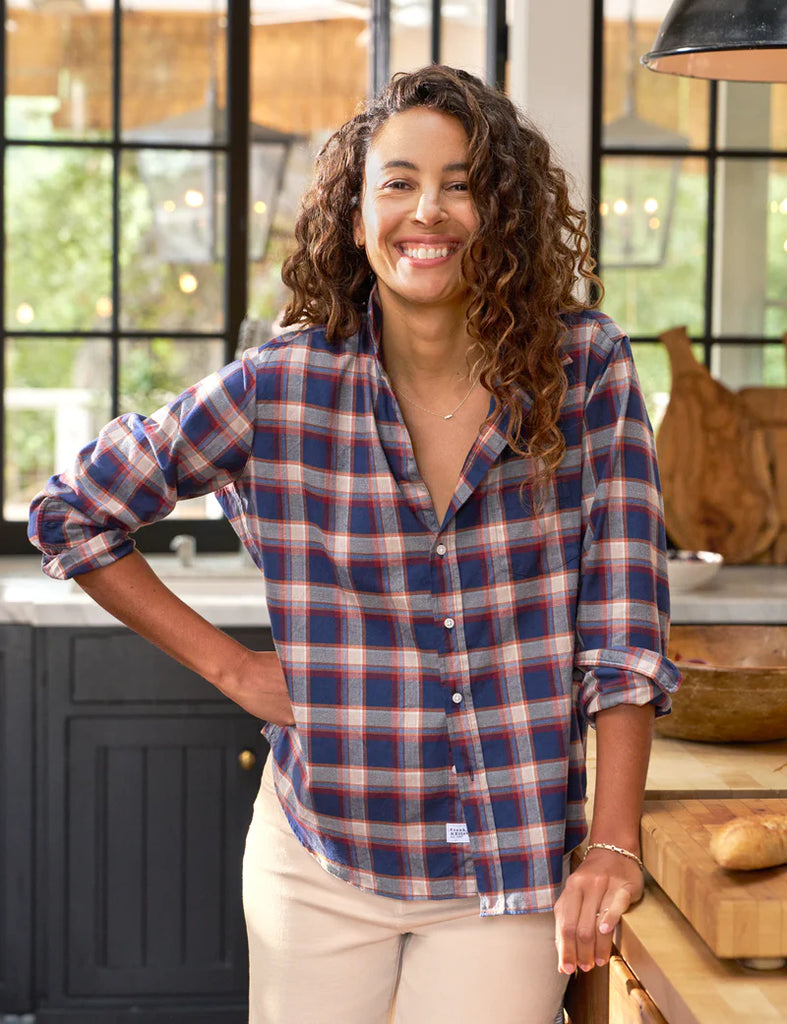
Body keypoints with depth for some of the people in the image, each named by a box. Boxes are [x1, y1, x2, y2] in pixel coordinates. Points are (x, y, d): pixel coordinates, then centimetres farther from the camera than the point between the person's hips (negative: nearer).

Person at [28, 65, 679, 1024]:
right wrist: (226, 663, -2)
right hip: (323, 858, 0)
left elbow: (622, 621, -6)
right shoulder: (279, 389, -9)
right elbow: (70, 514, 3)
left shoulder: (586, 367, -7)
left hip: (516, 870, 0)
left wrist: (613, 846, -11)